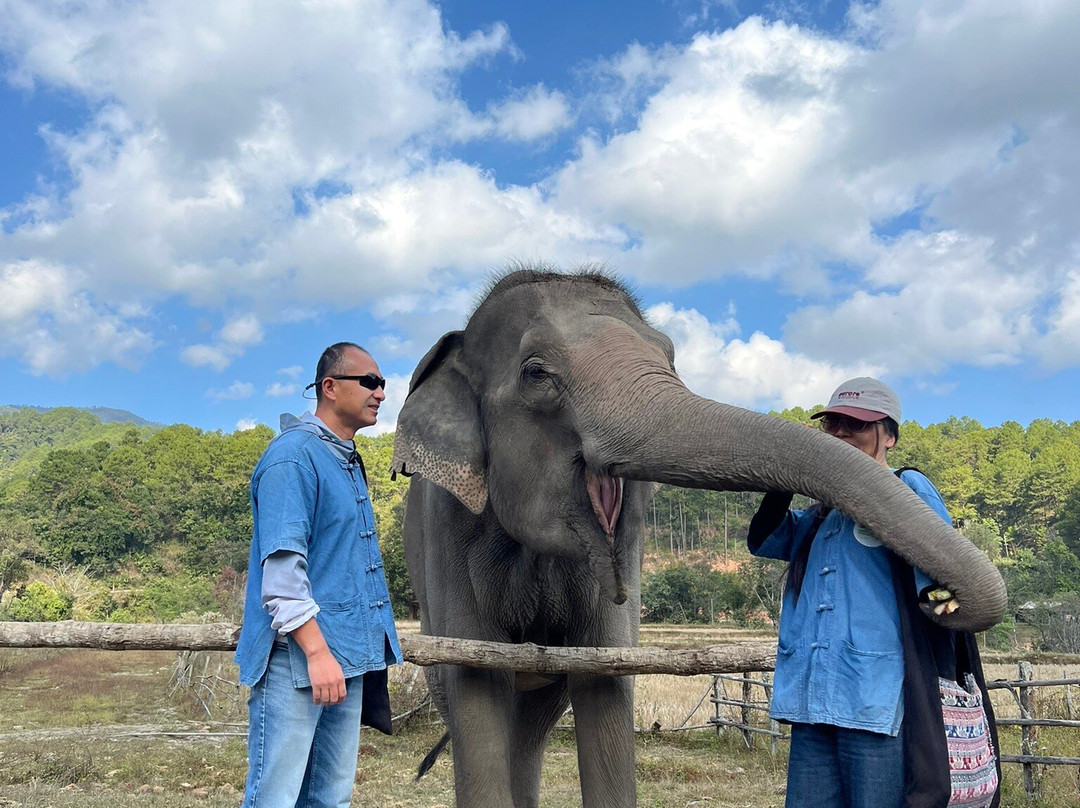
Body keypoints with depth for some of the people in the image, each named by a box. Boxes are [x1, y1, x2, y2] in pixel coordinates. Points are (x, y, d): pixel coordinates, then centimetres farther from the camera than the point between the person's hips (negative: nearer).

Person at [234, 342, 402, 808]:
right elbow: (282, 563, -19)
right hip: (297, 661, -9)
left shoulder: (347, 460, 17)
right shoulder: (293, 456, -12)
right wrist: (317, 651, -23)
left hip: (348, 658, 9)